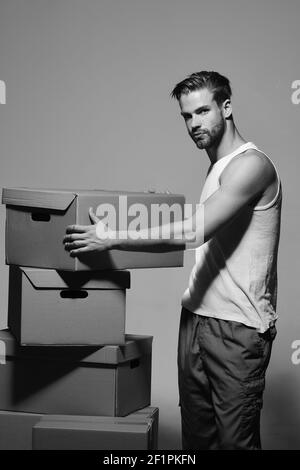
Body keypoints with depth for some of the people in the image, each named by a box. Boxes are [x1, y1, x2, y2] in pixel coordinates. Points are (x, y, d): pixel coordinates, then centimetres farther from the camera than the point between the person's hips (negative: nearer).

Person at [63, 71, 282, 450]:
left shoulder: (251, 164, -13)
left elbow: (193, 233, -22)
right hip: (197, 317, 8)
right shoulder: (216, 168, 18)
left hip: (238, 327, -8)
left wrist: (111, 239, -19)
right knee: (196, 435, 10)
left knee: (235, 439, -3)